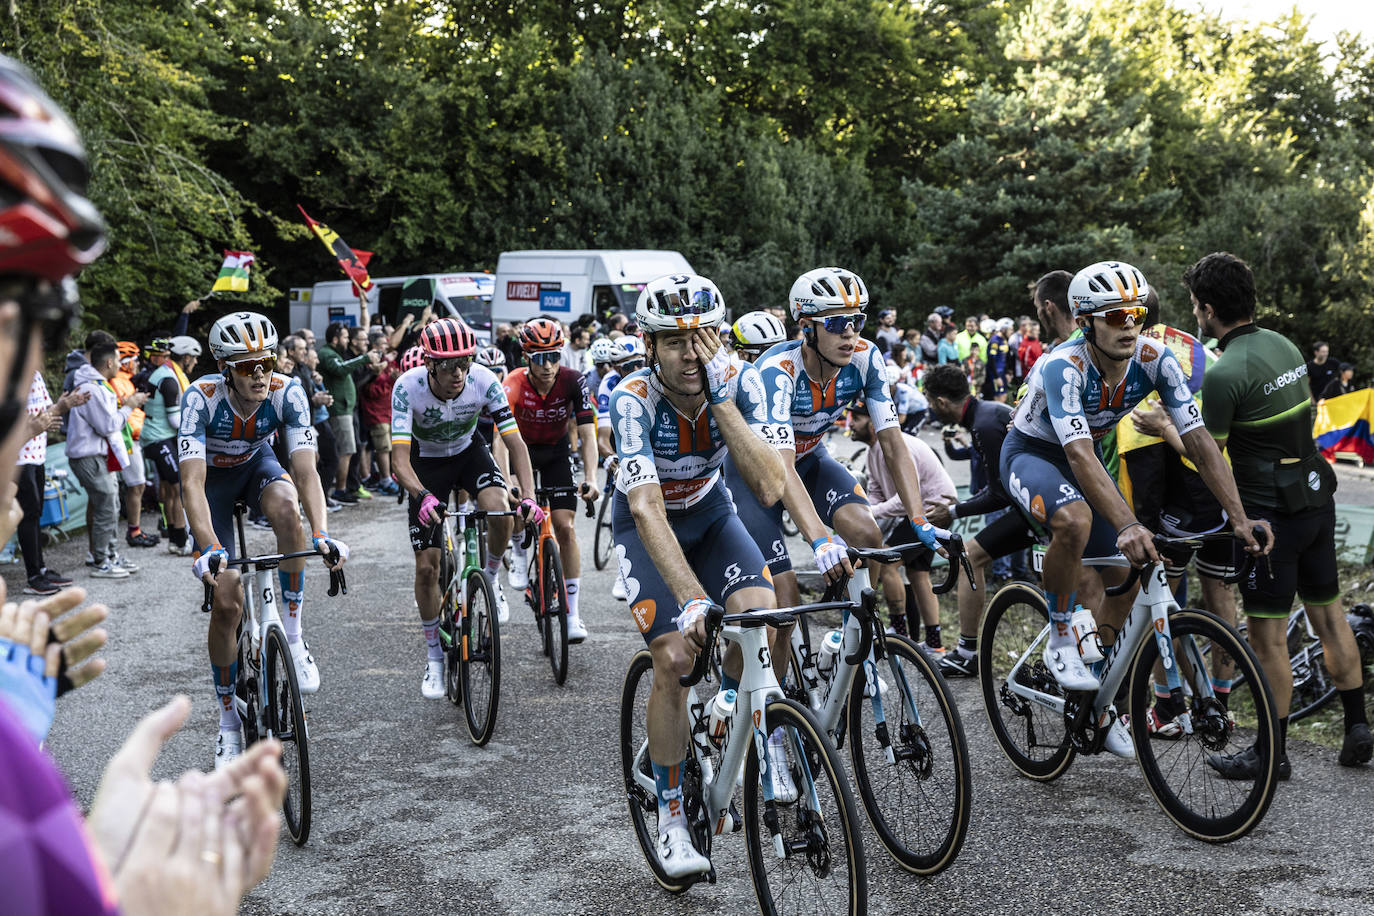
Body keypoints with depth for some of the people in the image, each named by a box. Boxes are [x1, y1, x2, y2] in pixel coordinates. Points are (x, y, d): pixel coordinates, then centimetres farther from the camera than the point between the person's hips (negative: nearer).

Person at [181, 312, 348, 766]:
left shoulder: (287, 393, -28)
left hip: (257, 465, 1)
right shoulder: (202, 398, -33)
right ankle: (228, 721, 8)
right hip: (211, 476, -1)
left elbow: (306, 469, -35)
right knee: (226, 601, -9)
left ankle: (293, 635, -22)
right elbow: (193, 482, -40)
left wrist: (321, 535, -49)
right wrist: (209, 548, -53)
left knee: (286, 507, -37)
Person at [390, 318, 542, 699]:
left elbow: (515, 442, -27)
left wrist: (529, 496, -41)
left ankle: (490, 579, 0)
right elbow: (399, 457, -36)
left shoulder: (484, 381, -28)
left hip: (469, 451, 1)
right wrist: (422, 496, -55)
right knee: (426, 567, -5)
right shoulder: (408, 387, -31)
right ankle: (434, 657, 15)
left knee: (500, 511, -32)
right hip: (427, 461, -1)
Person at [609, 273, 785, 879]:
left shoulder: (740, 381, -23)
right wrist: (691, 598, -53)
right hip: (647, 523, -2)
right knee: (673, 656, -18)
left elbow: (770, 488, -33)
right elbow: (648, 511, -42)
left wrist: (720, 396, -39)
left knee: (759, 613, -24)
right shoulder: (633, 400, -31)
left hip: (710, 512, 3)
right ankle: (671, 817, -1)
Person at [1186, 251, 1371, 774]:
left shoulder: (1224, 374, -19)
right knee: (1329, 614, 17)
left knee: (1268, 634, 1)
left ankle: (1274, 753, 9)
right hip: (1317, 495, 8)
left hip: (1270, 510, -8)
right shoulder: (1285, 345, 7)